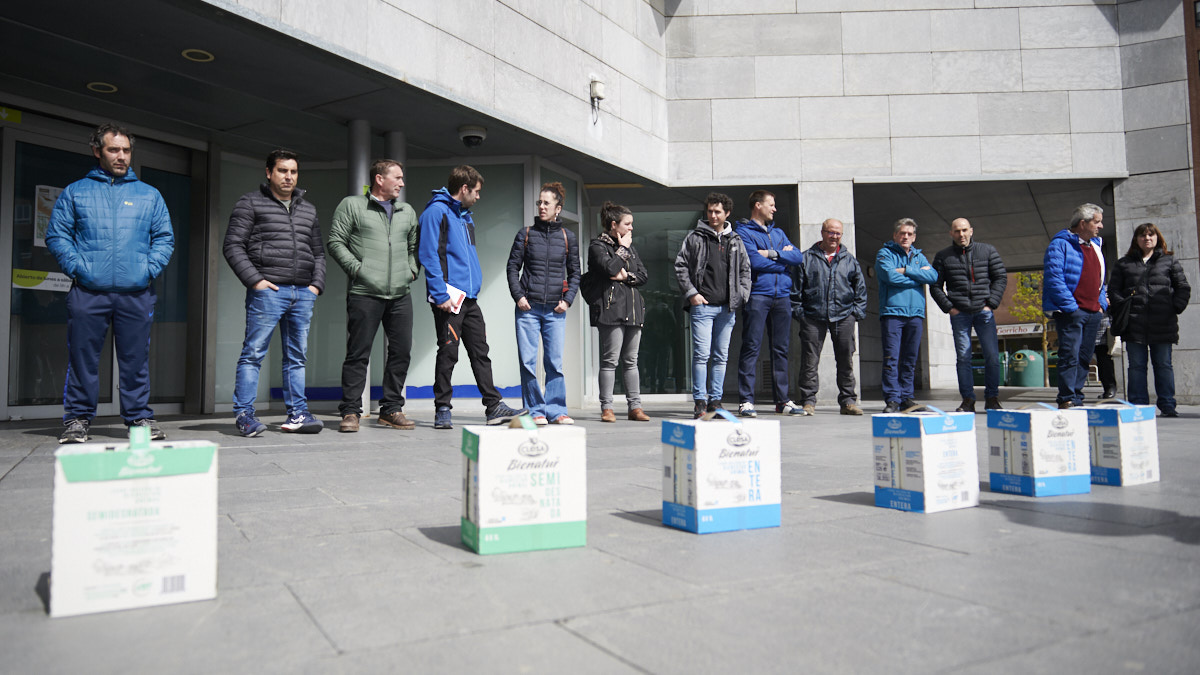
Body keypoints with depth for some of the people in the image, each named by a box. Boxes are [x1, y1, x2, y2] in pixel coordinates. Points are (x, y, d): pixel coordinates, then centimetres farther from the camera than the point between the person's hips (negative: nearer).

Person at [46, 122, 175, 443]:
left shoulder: (149, 195, 15)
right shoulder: (75, 192, 12)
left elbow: (165, 237, 12)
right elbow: (57, 236, 8)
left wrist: (149, 269, -3)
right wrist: (77, 267, -6)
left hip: (136, 293, 1)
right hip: (87, 293, 0)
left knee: (136, 359, 4)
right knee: (83, 357, 3)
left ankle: (140, 416, 12)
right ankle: (78, 418, 13)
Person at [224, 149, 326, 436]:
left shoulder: (308, 210, 20)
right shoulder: (250, 203, 5)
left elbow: (318, 251, 23)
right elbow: (233, 246, -2)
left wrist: (316, 283, 9)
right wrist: (255, 280, -12)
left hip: (303, 293, 5)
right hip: (268, 291, -5)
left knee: (297, 357, 7)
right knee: (253, 353, -5)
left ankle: (297, 414, 12)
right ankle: (244, 414, 0)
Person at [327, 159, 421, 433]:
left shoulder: (407, 211, 19)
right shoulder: (351, 205, 4)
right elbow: (336, 242, 0)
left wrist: (413, 270, 9)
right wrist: (357, 268, -9)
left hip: (401, 295, 5)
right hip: (364, 293, -5)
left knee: (401, 351, 5)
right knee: (358, 353, -2)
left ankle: (391, 410, 16)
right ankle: (351, 412, 5)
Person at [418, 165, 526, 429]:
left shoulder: (466, 215, 20)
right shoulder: (436, 211, -7)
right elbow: (428, 255, -15)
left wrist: (475, 286, 16)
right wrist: (440, 295, -20)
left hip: (470, 298, 8)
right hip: (449, 299, -8)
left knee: (480, 353, 9)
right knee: (448, 354, -2)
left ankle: (494, 406, 12)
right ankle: (442, 410, 9)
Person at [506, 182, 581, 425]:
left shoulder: (568, 237, 10)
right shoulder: (525, 234, 7)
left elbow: (575, 273, 14)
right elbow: (512, 267, 9)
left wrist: (568, 299, 1)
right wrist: (518, 296, -3)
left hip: (555, 310, 1)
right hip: (528, 308, 0)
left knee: (555, 362, -1)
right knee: (527, 361, -3)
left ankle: (556, 410, 9)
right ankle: (535, 410, 7)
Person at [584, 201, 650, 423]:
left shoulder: (630, 247, 21)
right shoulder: (598, 245, 1)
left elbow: (644, 276, 13)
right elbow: (610, 268, -17)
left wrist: (626, 276, -5)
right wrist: (622, 249, -4)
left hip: (633, 308, 6)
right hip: (610, 307, -6)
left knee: (631, 361, 7)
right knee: (610, 360, -8)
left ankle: (635, 406, 9)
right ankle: (606, 408, -2)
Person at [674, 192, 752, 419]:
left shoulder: (735, 241, 14)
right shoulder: (695, 237, 4)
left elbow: (745, 270, 18)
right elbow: (680, 266, 2)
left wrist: (741, 295, 5)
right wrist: (691, 293, -7)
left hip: (727, 307, 3)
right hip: (702, 305, -3)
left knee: (721, 356, 7)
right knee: (701, 355, -8)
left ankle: (715, 400, 15)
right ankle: (700, 401, -1)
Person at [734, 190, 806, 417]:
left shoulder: (778, 233, 21)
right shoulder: (743, 232, 1)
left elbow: (798, 257, 8)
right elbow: (755, 261, -14)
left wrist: (773, 254, -7)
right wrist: (783, 258, 0)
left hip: (782, 296, 6)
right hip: (757, 295, -6)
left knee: (781, 349, 8)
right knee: (751, 347, -8)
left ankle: (783, 400, 14)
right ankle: (745, 401, -6)